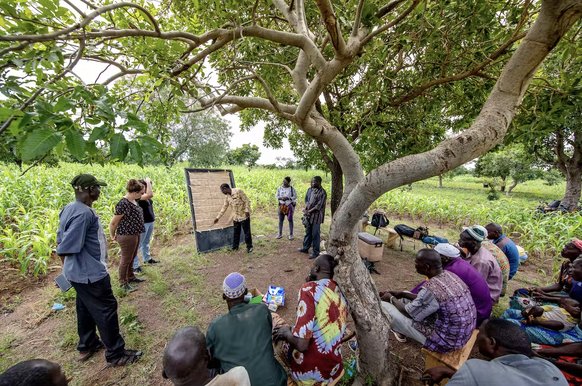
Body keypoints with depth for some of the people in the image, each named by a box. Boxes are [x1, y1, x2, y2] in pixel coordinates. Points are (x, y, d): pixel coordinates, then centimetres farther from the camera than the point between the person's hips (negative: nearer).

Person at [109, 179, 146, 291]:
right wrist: (113, 236, -5)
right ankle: (123, 282, 27)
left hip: (136, 234, 9)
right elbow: (113, 223, -18)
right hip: (127, 236, -9)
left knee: (132, 257, 23)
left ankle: (130, 277, 41)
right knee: (126, 259, 8)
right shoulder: (123, 204, -25)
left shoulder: (134, 200, 0)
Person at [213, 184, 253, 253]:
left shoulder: (238, 191, -15)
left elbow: (247, 201, -15)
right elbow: (224, 208, 12)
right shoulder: (227, 197, 5)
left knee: (247, 232, 1)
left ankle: (249, 247, 16)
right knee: (236, 233, 13)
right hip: (236, 217, 6)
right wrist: (218, 217, 12)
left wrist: (247, 210, -24)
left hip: (244, 216, -6)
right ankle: (235, 247, 27)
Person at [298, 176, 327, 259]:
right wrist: (305, 209, -2)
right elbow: (308, 201, 15)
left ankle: (316, 252, 15)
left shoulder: (322, 192, -15)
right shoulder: (312, 190, 11)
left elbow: (319, 206, -18)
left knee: (315, 234, 2)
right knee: (308, 232, 18)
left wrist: (309, 211, -15)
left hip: (316, 216, -8)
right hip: (309, 215, 8)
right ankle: (305, 248, 32)